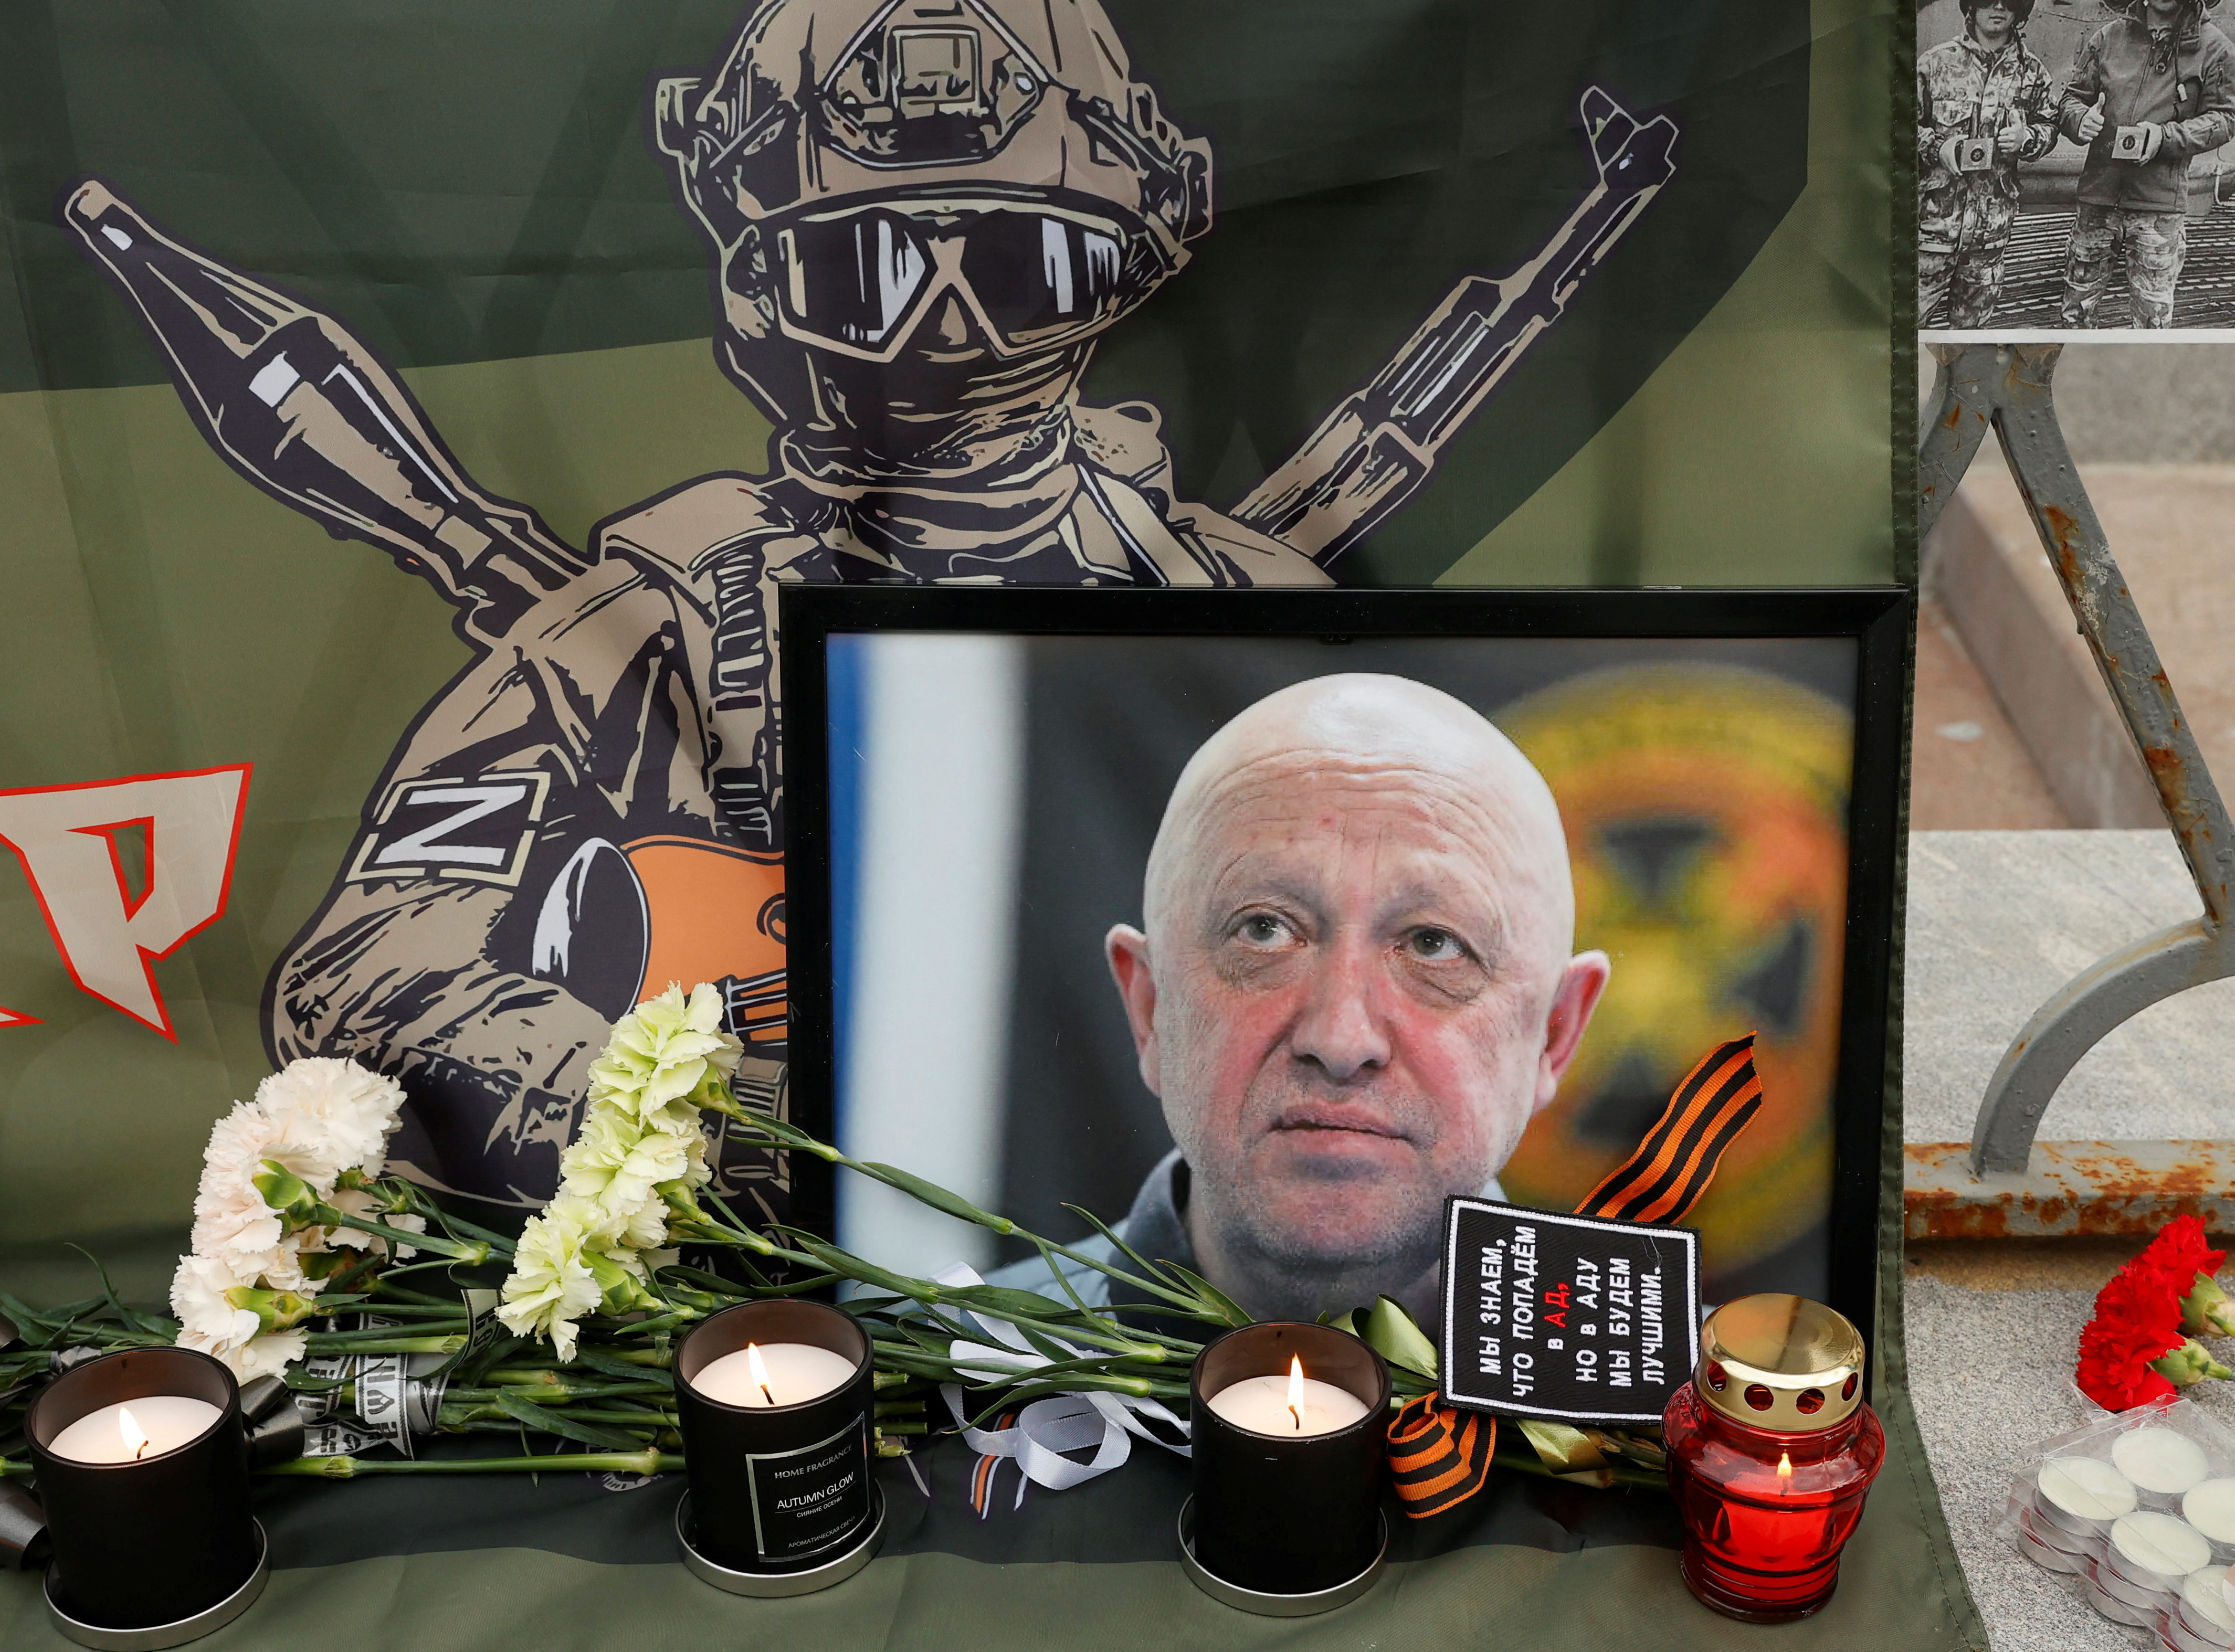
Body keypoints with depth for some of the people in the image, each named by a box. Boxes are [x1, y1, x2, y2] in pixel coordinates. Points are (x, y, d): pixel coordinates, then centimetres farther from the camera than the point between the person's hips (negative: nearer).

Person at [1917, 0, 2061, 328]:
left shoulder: (2031, 71, 9)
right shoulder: (1936, 62, 1)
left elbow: (2049, 126, 15)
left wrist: (2026, 138, -8)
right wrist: (1937, 147, -14)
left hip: (1993, 223, 3)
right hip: (1935, 214, -3)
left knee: (1973, 319, 11)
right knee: (1912, 314, -5)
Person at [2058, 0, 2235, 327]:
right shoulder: (2109, 36, 8)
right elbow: (2072, 96, 13)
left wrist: (2165, 136, -16)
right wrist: (2081, 119, -11)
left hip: (2160, 204, -2)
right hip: (2098, 193, 2)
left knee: (2152, 318, 2)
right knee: (2078, 308, 9)